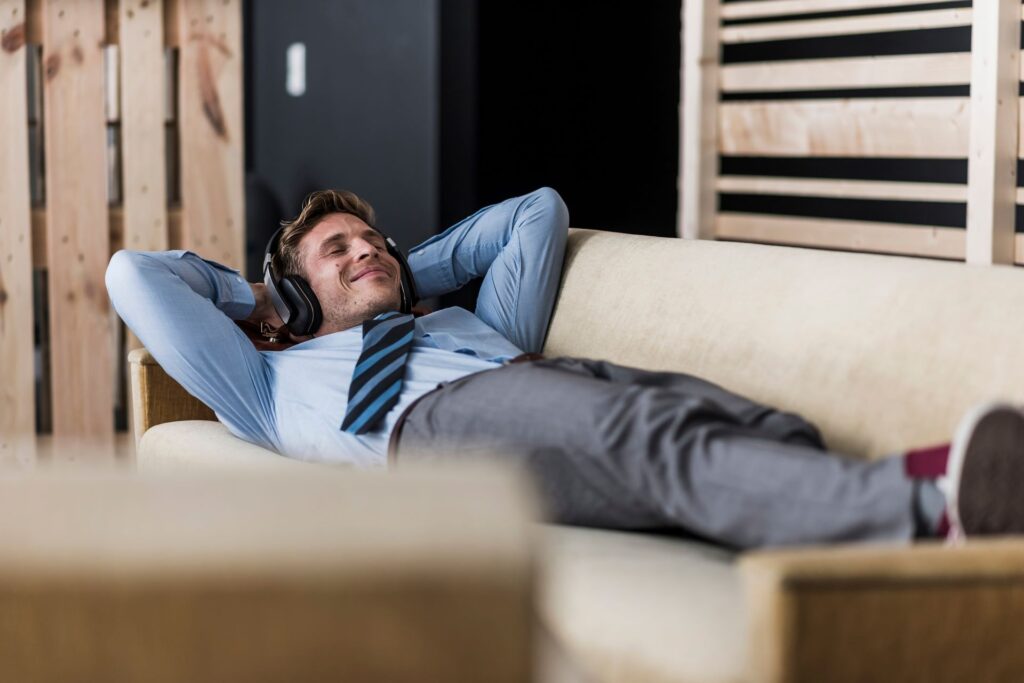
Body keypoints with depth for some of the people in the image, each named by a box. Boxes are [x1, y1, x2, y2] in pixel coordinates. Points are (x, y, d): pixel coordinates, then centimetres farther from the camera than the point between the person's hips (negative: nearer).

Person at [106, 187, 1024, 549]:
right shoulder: (280, 380, 34)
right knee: (665, 442, -38)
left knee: (774, 433, -29)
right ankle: (926, 498, -63)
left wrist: (409, 271, 49)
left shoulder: (468, 322, 44)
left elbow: (539, 210, 52)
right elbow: (134, 273, 35)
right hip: (441, 418, -6)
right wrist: (256, 297, 46)